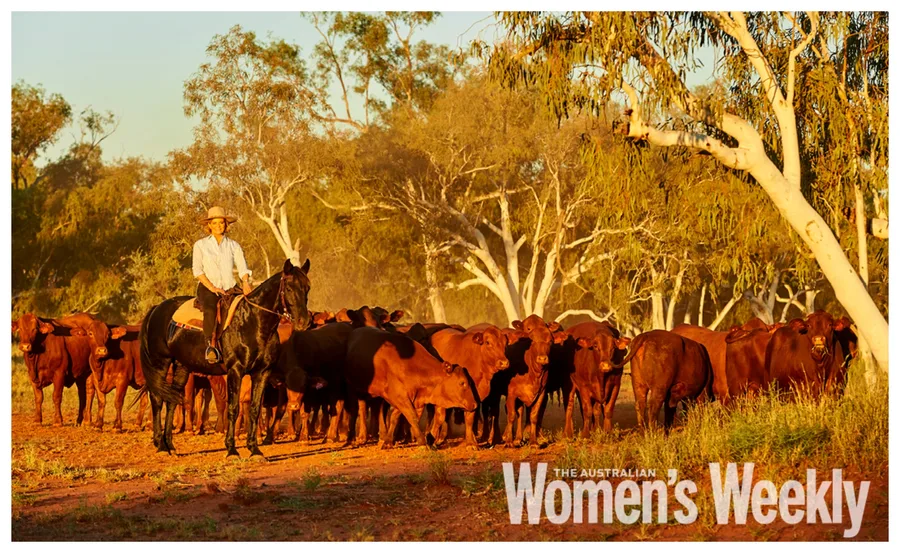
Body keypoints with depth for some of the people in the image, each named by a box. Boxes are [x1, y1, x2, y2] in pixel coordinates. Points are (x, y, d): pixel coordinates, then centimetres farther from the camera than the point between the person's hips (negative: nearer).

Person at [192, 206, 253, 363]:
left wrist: (245, 283, -18)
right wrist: (212, 287, -13)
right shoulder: (200, 245, 9)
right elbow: (197, 270, 0)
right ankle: (210, 346, -39)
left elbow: (242, 267, 4)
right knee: (210, 310, -35)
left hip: (229, 288, 2)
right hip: (207, 288, -2)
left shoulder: (234, 246, 15)